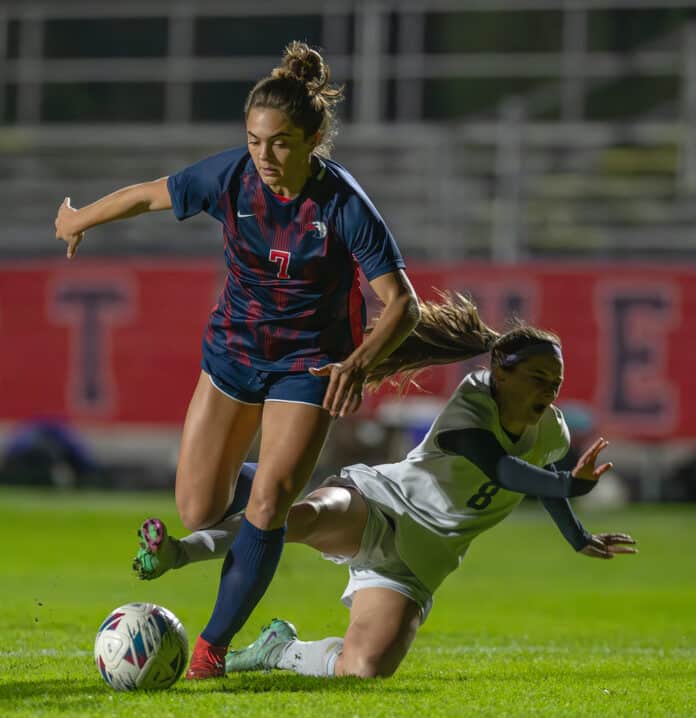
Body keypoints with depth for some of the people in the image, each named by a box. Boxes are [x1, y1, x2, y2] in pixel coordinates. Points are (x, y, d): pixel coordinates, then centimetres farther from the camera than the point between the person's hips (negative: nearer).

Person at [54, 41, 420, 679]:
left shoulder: (343, 205, -25)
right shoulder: (230, 176, -16)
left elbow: (402, 303, -23)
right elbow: (149, 195, 3)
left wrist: (360, 363, -41)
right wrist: (78, 219, 18)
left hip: (308, 362, -3)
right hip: (234, 348, 3)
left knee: (265, 509, -14)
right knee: (197, 514, 2)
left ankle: (214, 645, 2)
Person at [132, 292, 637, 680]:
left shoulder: (550, 434, 7)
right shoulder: (472, 403, -14)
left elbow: (539, 479, 30)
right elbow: (501, 469, -30)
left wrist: (581, 540, 40)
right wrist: (570, 486, -43)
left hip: (416, 559, 5)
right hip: (373, 505, -5)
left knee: (363, 671, -20)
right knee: (311, 516, -43)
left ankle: (280, 651, 9)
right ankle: (178, 553, -44)